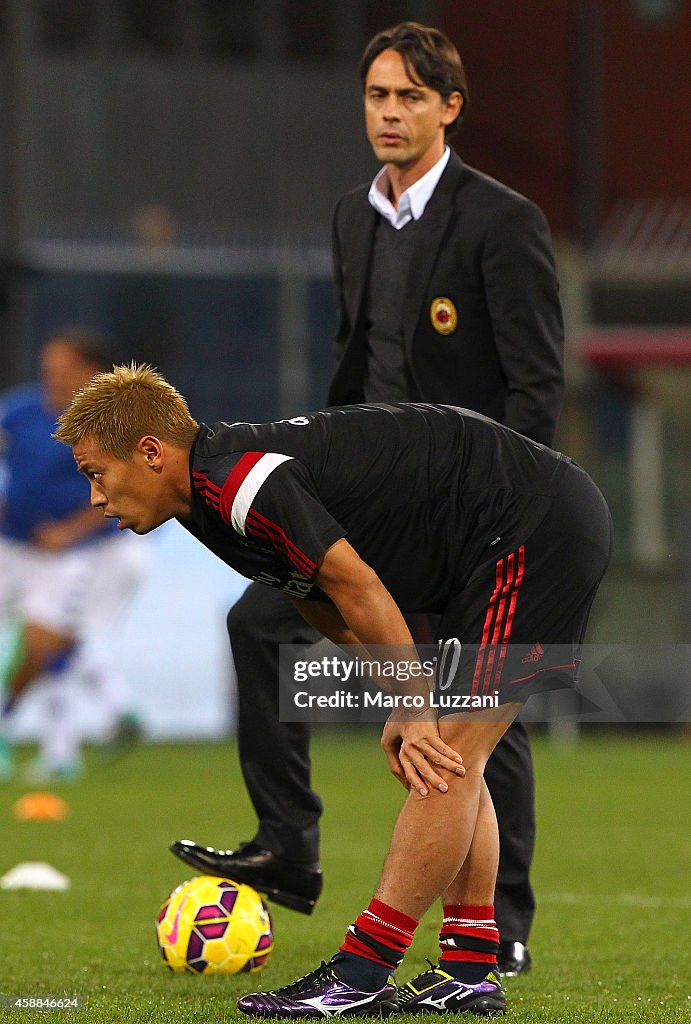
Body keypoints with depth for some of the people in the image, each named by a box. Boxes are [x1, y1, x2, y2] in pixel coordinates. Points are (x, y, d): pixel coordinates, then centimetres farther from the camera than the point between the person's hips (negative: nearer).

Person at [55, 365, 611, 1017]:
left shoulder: (237, 480, -20)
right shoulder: (212, 502, 12)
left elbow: (358, 587, -20)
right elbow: (338, 612, 19)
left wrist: (417, 710, -11)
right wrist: (405, 707, 9)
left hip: (535, 529, -11)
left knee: (444, 757, -11)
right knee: (446, 756, 12)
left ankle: (360, 978, -11)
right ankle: (471, 972, 14)